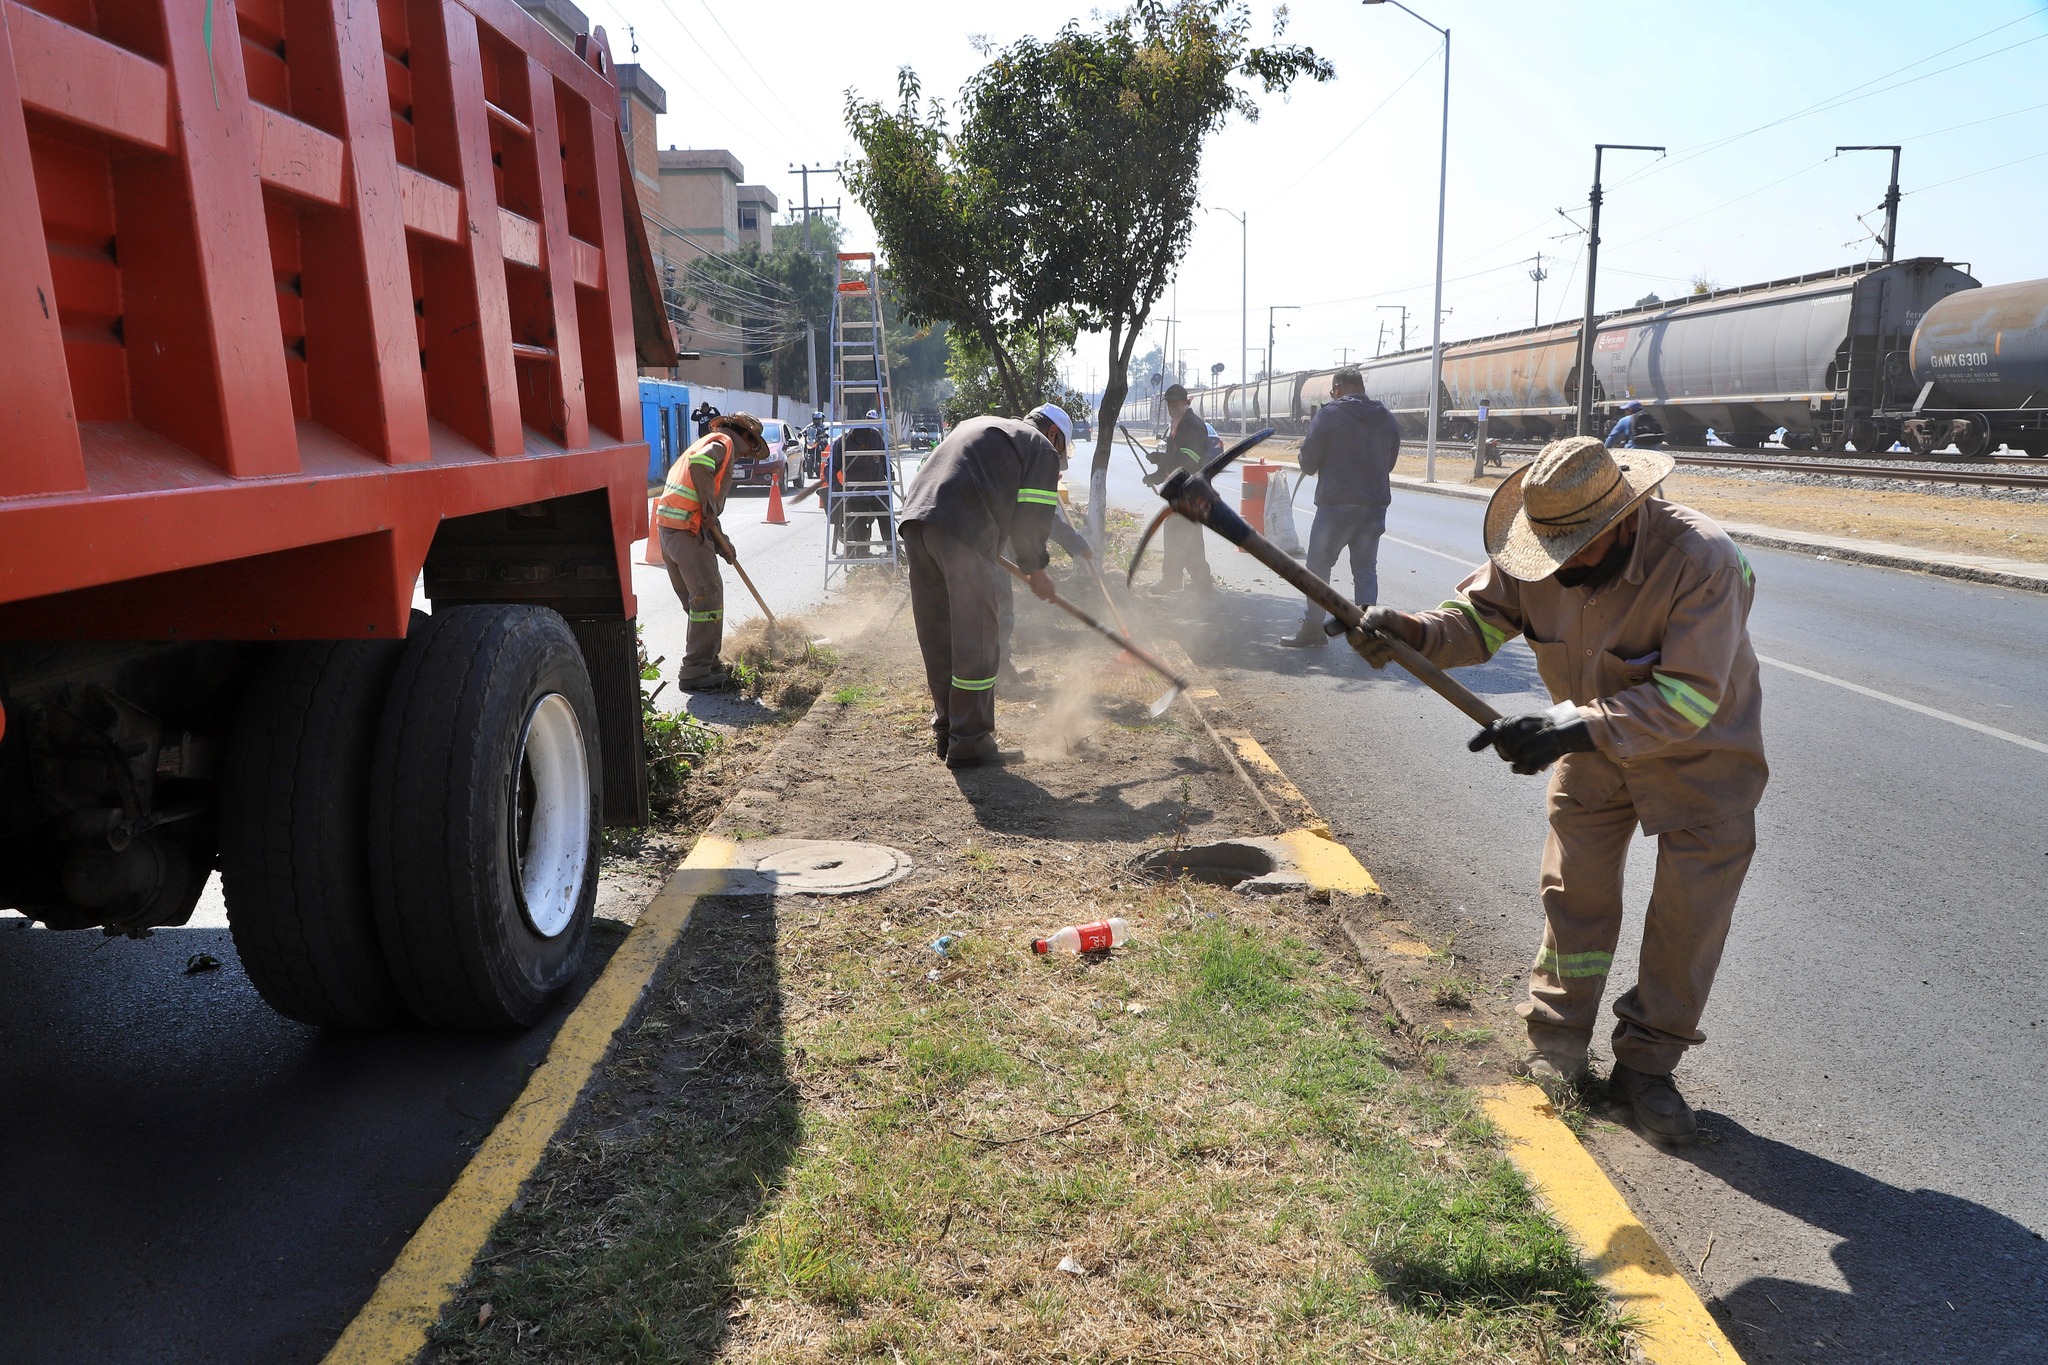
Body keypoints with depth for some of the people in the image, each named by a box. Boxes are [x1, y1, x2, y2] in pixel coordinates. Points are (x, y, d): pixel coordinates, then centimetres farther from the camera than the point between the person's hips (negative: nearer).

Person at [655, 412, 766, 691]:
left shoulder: (710, 443, 28)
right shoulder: (724, 443, -2)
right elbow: (699, 463, -26)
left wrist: (722, 542, 26)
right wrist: (709, 505, -18)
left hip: (671, 527, 10)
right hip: (687, 528, -10)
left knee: (698, 598, 16)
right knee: (708, 596, -8)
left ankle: (708, 661, 23)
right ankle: (695, 673, -7)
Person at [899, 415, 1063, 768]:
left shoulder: (977, 426, 35)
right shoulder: (1042, 450, 12)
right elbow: (1031, 517, 4)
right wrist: (1035, 570, 17)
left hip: (915, 519, 8)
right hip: (961, 535, -8)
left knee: (937, 636, 15)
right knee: (977, 642, 0)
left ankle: (946, 731, 25)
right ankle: (969, 741, 3)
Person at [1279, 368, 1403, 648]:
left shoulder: (1330, 414, -8)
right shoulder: (1388, 419, 9)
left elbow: (1308, 462, -7)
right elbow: (1389, 463, 15)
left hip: (1337, 503, -5)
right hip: (1376, 504, 5)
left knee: (1318, 565, 6)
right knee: (1366, 567, 11)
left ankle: (1313, 628, 8)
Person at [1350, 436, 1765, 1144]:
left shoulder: (1702, 561, -34)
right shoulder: (1541, 553, -18)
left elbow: (1686, 699, -36)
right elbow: (1480, 617, -10)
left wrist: (1573, 727, -45)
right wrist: (1407, 630, -31)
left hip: (1704, 751, -4)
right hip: (1595, 743, 4)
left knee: (1692, 910, -2)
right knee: (1575, 888, 5)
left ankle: (1646, 1063, 15)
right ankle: (1556, 1042, 21)